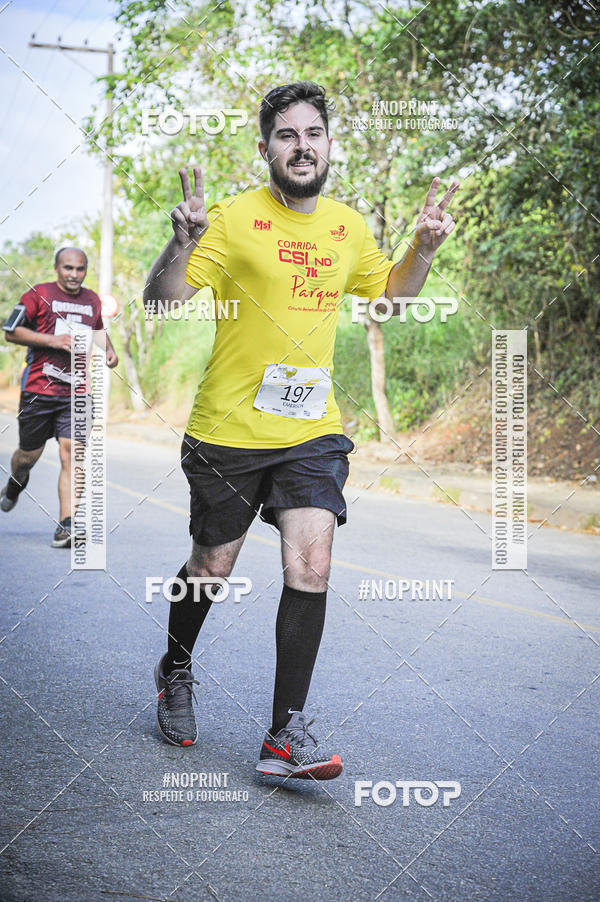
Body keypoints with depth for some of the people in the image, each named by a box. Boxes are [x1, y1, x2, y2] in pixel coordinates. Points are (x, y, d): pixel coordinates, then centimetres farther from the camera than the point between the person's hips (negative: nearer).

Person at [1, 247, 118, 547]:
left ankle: (66, 527, -13)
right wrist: (52, 340, -16)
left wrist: (109, 350, 11)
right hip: (38, 389, -2)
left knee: (71, 454, -11)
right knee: (29, 454, 10)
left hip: (77, 393, 2)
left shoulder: (93, 300, 12)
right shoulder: (39, 294, -2)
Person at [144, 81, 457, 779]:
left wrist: (423, 248, 6)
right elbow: (161, 305, -14)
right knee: (212, 568, 11)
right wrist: (181, 244, -32)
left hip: (313, 430, 3)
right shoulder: (233, 220, -10)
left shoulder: (348, 226, 7)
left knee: (310, 567, -11)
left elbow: (389, 292, 24)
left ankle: (285, 735, -4)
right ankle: (175, 670, 42)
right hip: (229, 430, -3)